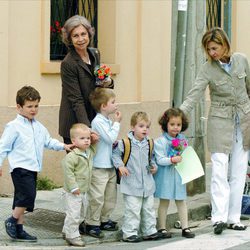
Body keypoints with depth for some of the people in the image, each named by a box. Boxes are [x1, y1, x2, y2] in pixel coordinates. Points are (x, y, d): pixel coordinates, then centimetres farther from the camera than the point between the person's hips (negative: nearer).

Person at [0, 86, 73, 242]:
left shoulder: (39, 127, 13)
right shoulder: (14, 126, -8)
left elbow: (49, 141, 21)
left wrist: (63, 146, 8)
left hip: (33, 169, 7)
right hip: (20, 168, -7)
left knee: (23, 199, 12)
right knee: (28, 195, -18)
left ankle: (19, 230, 18)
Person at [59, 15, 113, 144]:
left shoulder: (95, 54, 6)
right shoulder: (68, 64, -16)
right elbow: (76, 100, -19)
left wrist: (108, 83, -3)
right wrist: (87, 129, -26)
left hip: (94, 119, 7)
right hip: (74, 123, -7)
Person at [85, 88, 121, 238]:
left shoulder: (108, 121, 11)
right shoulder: (98, 121, -16)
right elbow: (110, 138, -21)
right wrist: (117, 123, -12)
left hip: (110, 165, 9)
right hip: (99, 166, -9)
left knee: (111, 195, 15)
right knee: (97, 197, -3)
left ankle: (104, 220, 28)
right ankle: (92, 224, 5)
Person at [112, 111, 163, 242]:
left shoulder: (149, 143, 5)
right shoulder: (125, 143, -11)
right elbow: (115, 154, -1)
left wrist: (153, 166, 3)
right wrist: (120, 166, -14)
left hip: (147, 184, 6)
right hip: (132, 184, -6)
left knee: (149, 209, 14)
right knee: (132, 210, -4)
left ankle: (150, 231, 25)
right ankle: (129, 233, 5)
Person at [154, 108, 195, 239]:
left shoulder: (183, 139, 6)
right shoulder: (160, 141, -11)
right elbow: (159, 159, -16)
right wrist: (172, 160, -28)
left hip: (179, 174, 5)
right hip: (165, 175, -5)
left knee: (181, 201, 9)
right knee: (164, 201, 4)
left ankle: (185, 227, 14)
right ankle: (162, 228, 13)